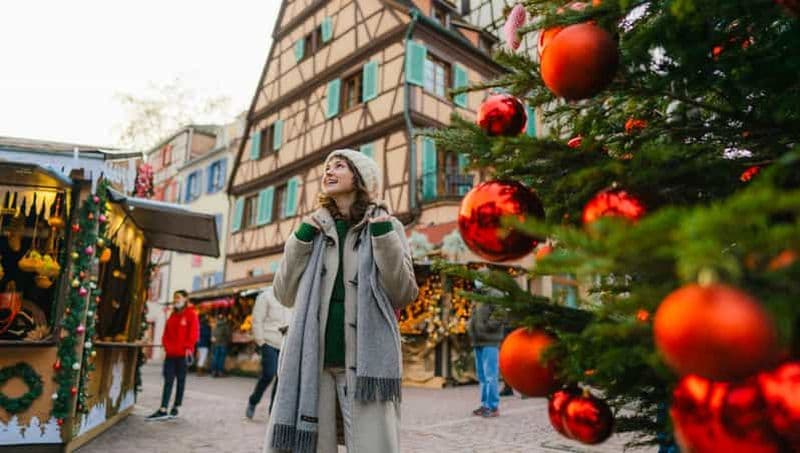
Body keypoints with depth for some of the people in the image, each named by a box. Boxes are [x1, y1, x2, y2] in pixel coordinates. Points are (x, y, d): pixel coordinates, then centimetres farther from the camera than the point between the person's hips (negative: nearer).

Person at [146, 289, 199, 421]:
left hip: (182, 353, -6)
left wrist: (188, 347, -15)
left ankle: (176, 408, 14)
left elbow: (194, 333, -10)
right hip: (170, 353, 6)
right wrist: (166, 345, 3)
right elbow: (166, 333, 17)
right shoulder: (172, 315, 16)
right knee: (168, 380, 2)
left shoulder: (191, 314, -4)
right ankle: (163, 410, 0)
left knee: (180, 380, 6)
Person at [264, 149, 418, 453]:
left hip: (365, 360, -2)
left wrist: (383, 237, -9)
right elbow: (285, 295, 10)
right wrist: (299, 239, 0)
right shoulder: (313, 228, 14)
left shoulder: (386, 225, 6)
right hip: (312, 359, 3)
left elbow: (404, 294, -1)